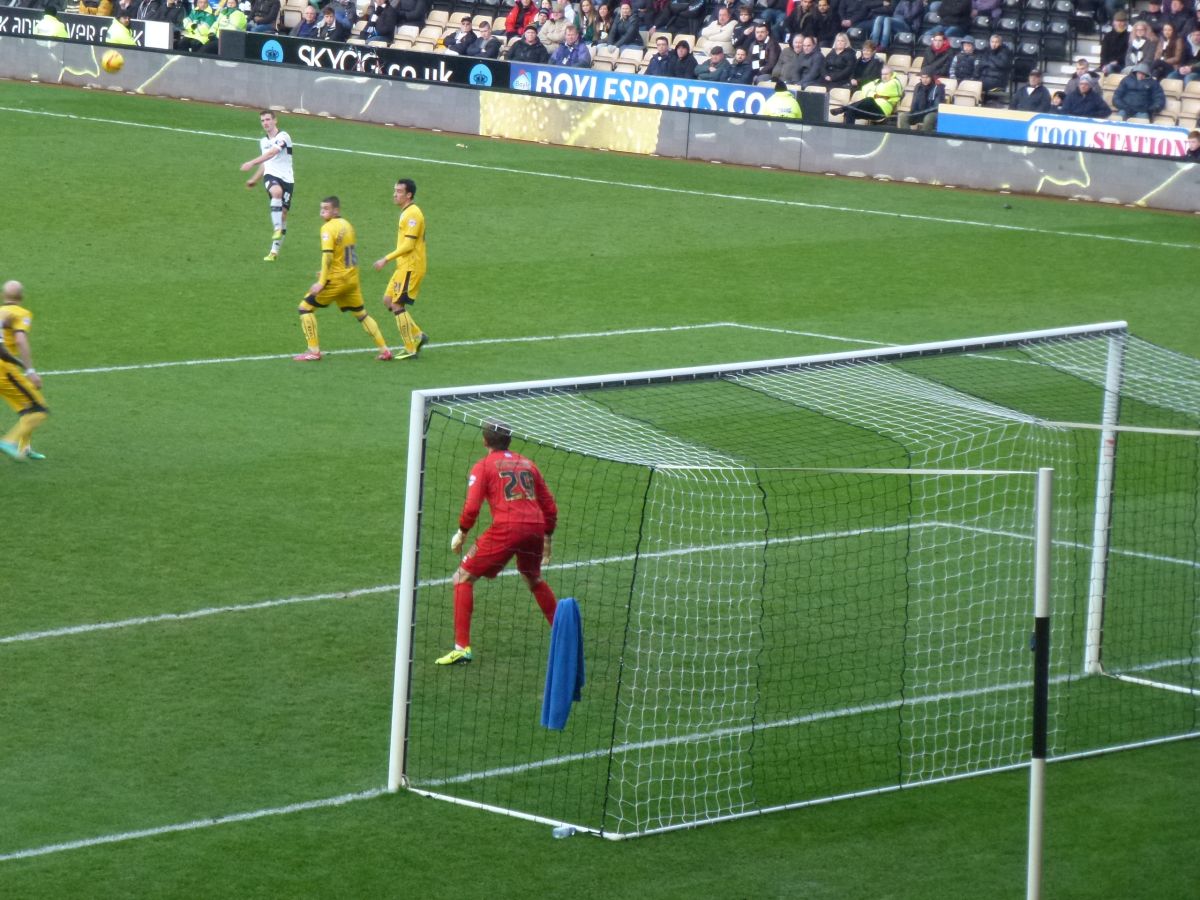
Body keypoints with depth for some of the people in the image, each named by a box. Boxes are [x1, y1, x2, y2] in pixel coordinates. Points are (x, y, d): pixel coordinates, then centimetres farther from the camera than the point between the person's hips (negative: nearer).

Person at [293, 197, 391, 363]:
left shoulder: (328, 228, -14)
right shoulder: (347, 225, 11)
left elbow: (328, 256, -23)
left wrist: (321, 282, -24)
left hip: (336, 279, -8)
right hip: (352, 279, 8)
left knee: (305, 308, 1)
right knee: (361, 313, 21)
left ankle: (314, 351, -4)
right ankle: (384, 350, 19)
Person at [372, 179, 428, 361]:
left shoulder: (412, 214, -17)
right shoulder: (406, 213, 15)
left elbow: (408, 245, -22)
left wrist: (386, 259, -20)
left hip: (410, 268, -10)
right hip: (404, 266, 10)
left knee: (397, 305, -7)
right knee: (388, 300, 11)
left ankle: (411, 349, -3)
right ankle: (417, 335, 13)